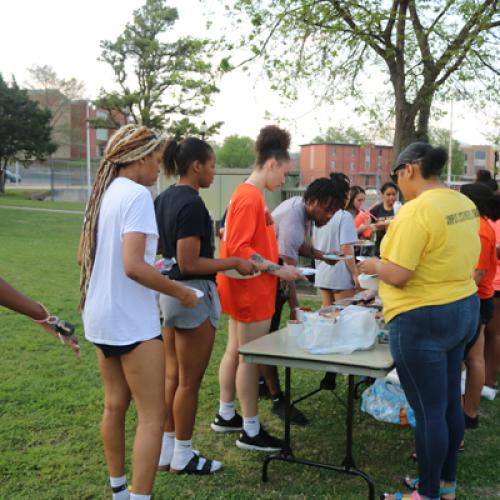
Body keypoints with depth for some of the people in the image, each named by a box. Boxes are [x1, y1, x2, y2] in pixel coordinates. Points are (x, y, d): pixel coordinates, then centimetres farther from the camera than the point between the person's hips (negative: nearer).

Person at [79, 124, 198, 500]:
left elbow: (84, 256, 17)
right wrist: (180, 292, -14)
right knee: (152, 415, -1)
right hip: (131, 320, -9)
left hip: (101, 317, 9)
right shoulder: (137, 194, -18)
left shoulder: (104, 193, 9)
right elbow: (133, 266, -27)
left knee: (116, 404, 19)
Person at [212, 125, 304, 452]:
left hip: (245, 288, 10)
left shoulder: (249, 194, 12)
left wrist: (277, 264, 14)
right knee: (250, 358, -2)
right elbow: (238, 249, -22)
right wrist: (276, 269, -20)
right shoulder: (251, 197, -18)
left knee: (235, 351, 17)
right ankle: (251, 432, 8)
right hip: (251, 290, -10)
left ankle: (226, 415, 30)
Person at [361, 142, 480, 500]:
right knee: (450, 403, 18)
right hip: (463, 309, 9)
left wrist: (374, 264, -4)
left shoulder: (417, 210, -22)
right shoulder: (465, 204, 6)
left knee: (429, 410, 3)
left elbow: (398, 275, -22)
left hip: (423, 320, -9)